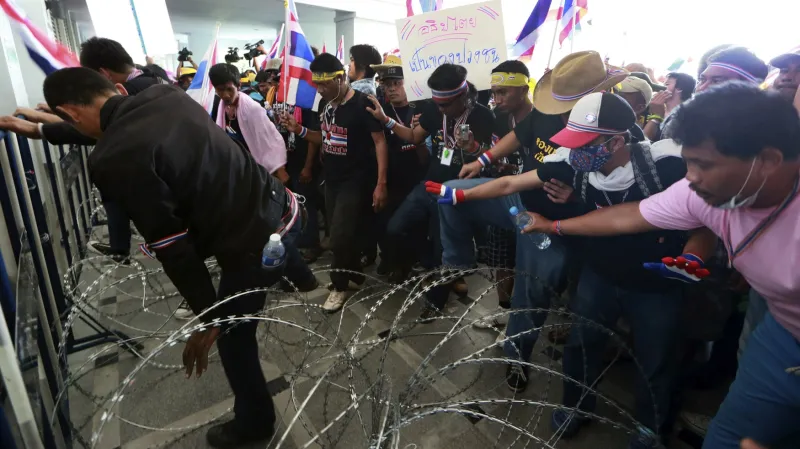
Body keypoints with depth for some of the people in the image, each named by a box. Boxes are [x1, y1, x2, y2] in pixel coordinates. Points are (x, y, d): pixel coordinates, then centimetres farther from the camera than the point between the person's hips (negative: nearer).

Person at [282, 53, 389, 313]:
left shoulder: (362, 104, -15)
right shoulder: (328, 105, 8)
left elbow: (379, 142, -16)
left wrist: (381, 183, -22)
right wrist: (298, 130, 0)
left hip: (356, 180, -7)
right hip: (332, 180, 8)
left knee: (340, 235, -9)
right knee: (343, 234, 13)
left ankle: (339, 285, 12)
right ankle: (354, 275, 31)